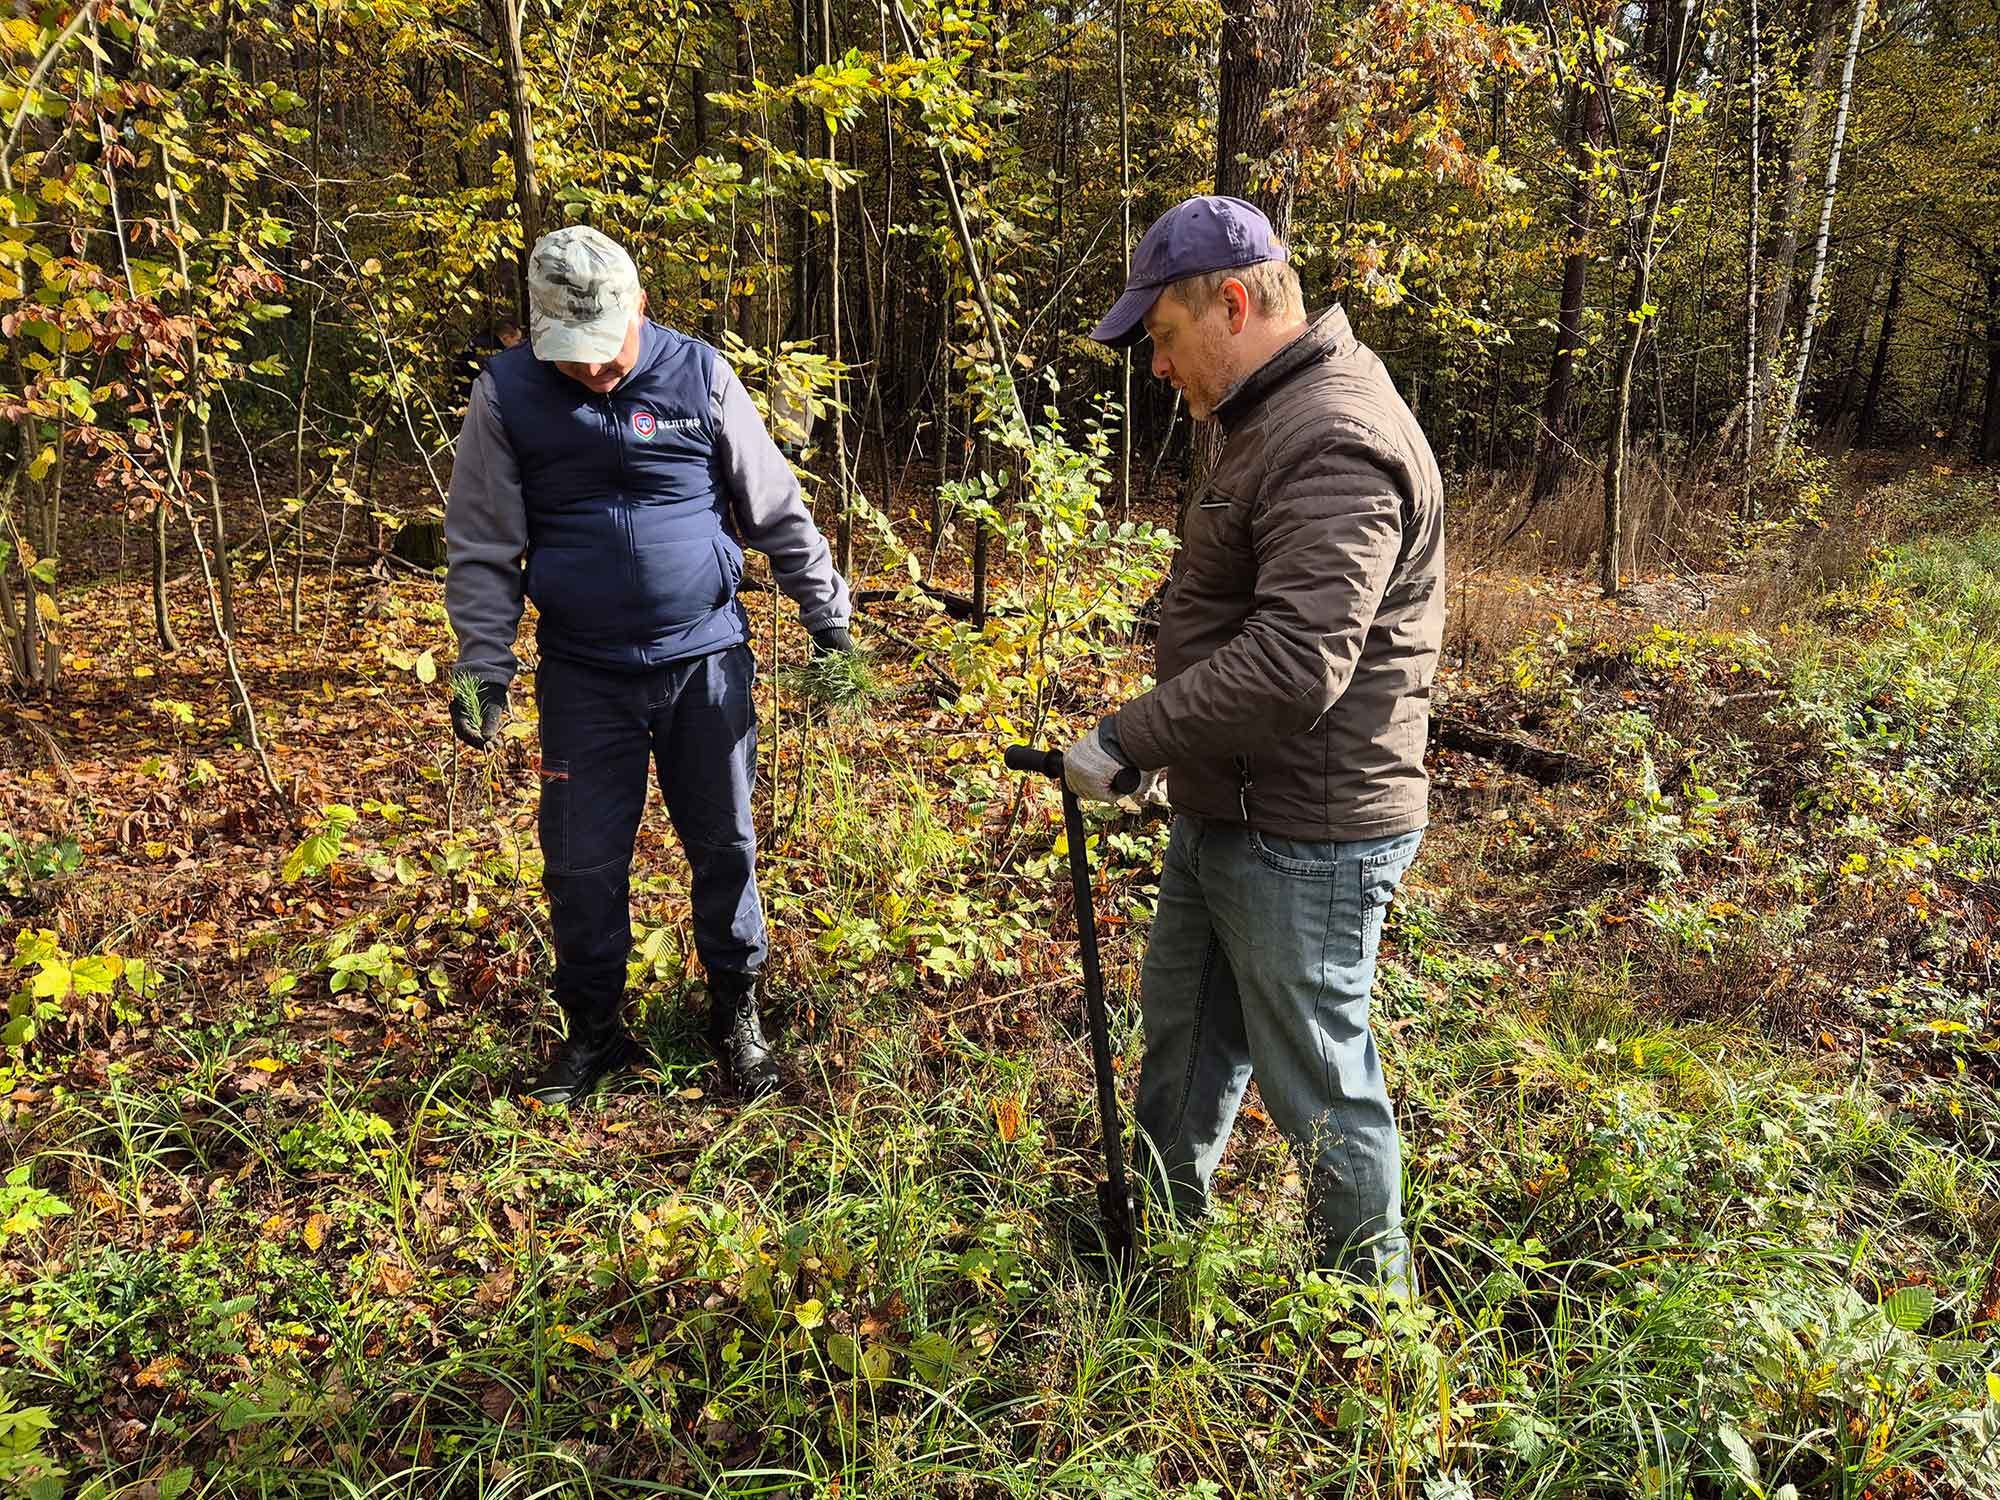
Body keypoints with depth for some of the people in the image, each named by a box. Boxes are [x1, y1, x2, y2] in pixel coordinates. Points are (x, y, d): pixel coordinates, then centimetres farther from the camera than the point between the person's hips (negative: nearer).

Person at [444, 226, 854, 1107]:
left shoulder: (699, 375, -2)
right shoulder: (506, 395, -3)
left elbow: (778, 513, 5)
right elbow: (482, 547, 1)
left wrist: (827, 617, 7)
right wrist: (482, 665, -7)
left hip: (708, 662, 0)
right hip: (584, 679, 0)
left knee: (725, 849, 8)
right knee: (582, 864, 6)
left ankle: (737, 1017, 27)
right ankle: (593, 1031, 26)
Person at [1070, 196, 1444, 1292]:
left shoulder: (1336, 443, -23)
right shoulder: (1275, 420, 12)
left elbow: (1292, 666, -32)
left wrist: (1128, 738, -23)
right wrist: (1160, 744, 13)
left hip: (1303, 842, -11)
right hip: (1223, 815, 11)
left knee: (1322, 1090, 7)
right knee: (1179, 1035, 25)